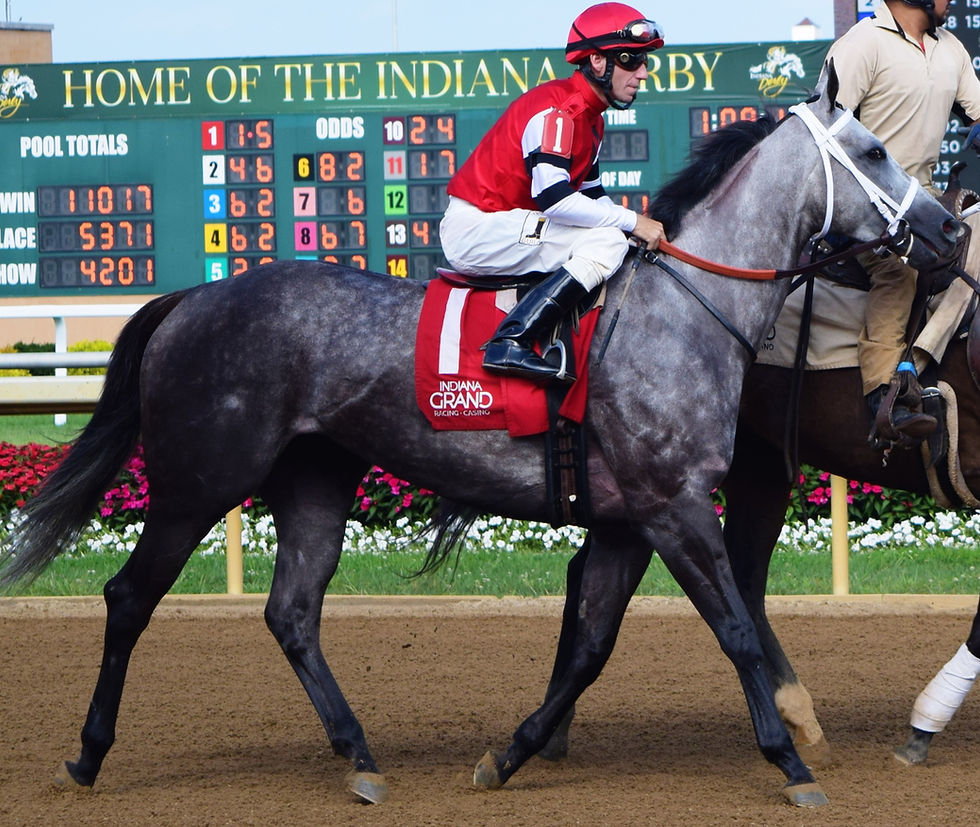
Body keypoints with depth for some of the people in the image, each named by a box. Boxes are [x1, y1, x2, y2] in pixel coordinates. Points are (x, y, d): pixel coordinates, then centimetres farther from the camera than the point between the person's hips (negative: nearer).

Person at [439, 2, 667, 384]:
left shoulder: (588, 116, 15)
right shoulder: (556, 110, -18)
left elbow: (591, 195, 17)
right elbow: (553, 198, -28)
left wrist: (640, 227, 1)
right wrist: (631, 221, -22)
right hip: (475, 228, -11)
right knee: (607, 243, -22)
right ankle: (511, 343, -30)